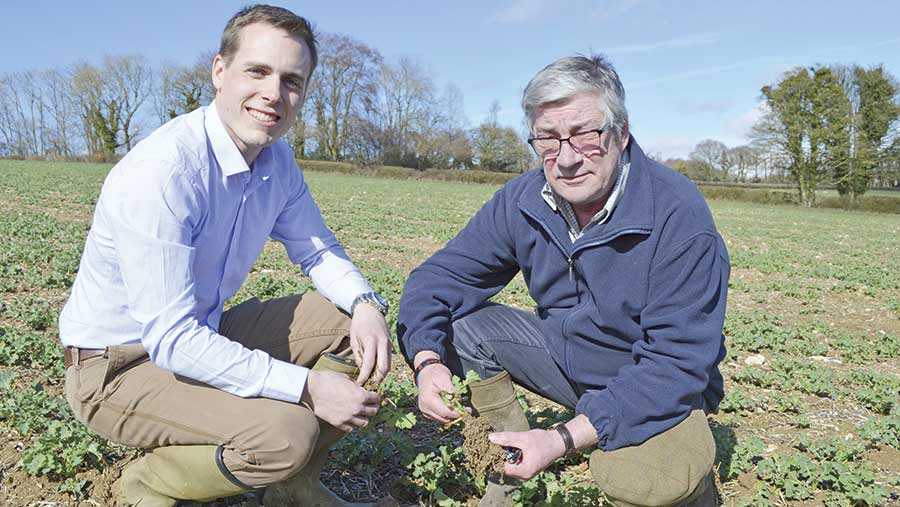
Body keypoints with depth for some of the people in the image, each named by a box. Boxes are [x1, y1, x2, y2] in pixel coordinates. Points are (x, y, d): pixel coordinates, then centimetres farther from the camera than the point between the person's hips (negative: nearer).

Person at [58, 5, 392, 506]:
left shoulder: (278, 160, -4)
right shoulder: (161, 172, -29)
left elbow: (318, 250, 6)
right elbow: (171, 338, -31)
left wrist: (366, 304, -16)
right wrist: (306, 387, -29)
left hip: (203, 334, 8)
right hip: (119, 366, -8)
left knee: (356, 320, -3)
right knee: (287, 432, -30)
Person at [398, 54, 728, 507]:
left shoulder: (679, 216, -26)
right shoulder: (523, 200, -10)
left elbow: (677, 362, -27)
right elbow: (440, 275, -7)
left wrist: (565, 439, -36)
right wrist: (428, 362, -27)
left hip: (655, 388, -4)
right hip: (565, 358, 5)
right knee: (457, 323, -14)